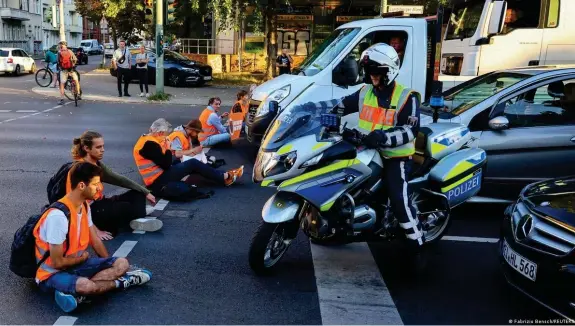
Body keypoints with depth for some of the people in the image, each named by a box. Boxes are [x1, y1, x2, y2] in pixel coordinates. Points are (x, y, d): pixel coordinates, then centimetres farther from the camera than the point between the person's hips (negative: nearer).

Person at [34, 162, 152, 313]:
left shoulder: (84, 207, 1)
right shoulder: (58, 215, -27)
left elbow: (95, 241, 12)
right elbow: (57, 262, -23)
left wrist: (109, 266, 6)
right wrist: (83, 257, -5)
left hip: (77, 264, 8)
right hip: (53, 274, -8)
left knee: (121, 264, -9)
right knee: (86, 285, -38)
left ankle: (76, 293, -20)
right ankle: (122, 282, -9)